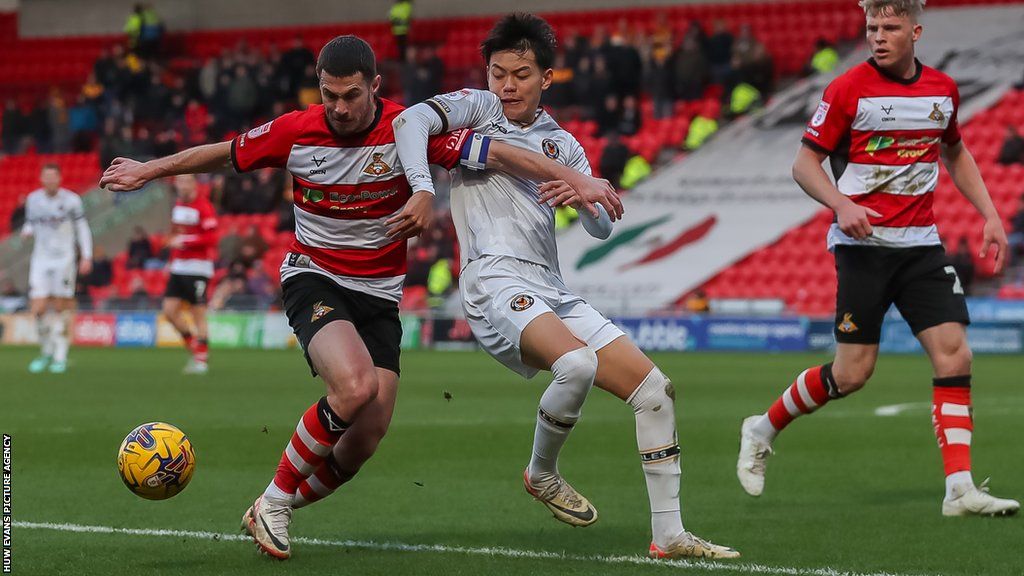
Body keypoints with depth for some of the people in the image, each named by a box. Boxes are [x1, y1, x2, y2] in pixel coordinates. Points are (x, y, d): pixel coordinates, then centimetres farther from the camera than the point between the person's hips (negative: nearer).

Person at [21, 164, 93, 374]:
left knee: (61, 307, -2)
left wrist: (86, 256, -1)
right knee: (38, 309, -7)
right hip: (40, 260, 2)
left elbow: (82, 229, 4)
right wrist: (28, 231, -7)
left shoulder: (71, 200, -2)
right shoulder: (33, 200, 6)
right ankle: (46, 352, 12)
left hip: (64, 259, -2)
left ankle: (60, 356, 6)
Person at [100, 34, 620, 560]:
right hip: (313, 279, -2)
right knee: (356, 386, -31)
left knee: (368, 433, -9)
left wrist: (577, 180, -22)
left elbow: (496, 152, -14)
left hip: (378, 294, 2)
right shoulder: (294, 132, -9)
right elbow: (222, 154, 8)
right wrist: (146, 172, 18)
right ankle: (274, 501, -12)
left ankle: (273, 514, 16)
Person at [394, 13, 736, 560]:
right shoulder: (476, 108, 6)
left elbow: (602, 227, 15)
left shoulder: (562, 142, 21)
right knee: (578, 363, -34)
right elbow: (410, 121, -14)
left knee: (655, 390, 0)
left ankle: (669, 535, 4)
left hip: (553, 291, 7)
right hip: (495, 283, -7)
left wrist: (584, 196, -8)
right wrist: (423, 189, -30)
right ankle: (541, 473, -7)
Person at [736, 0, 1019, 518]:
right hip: (863, 242, -4)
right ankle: (762, 431, 19)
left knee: (954, 355, -9)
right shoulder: (848, 89, -7)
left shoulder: (943, 89, 8)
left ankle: (960, 489, -10)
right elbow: (804, 163, -4)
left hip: (921, 243, 5)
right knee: (852, 373, -6)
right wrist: (842, 205, -22)